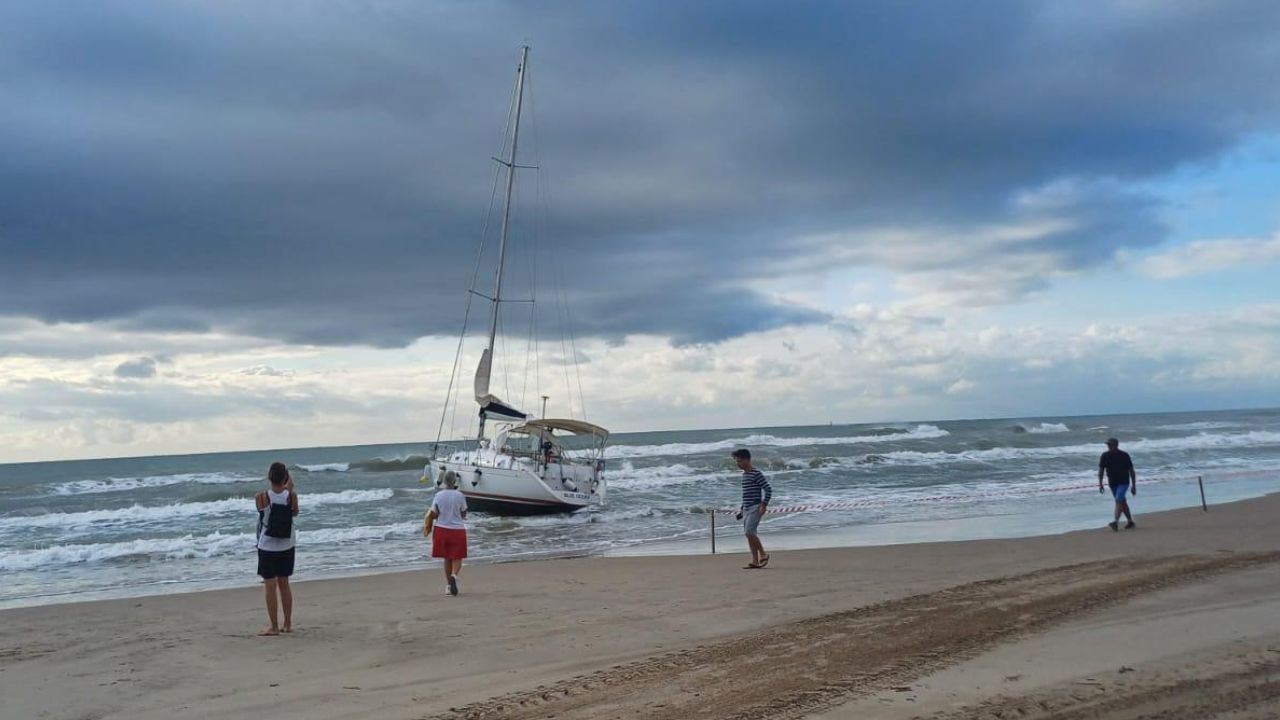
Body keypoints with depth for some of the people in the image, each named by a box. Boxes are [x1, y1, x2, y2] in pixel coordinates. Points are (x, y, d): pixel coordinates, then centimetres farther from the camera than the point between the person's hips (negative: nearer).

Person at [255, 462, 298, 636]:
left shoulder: (261, 497, -17)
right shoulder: (291, 495, -12)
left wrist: (286, 488, 5)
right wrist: (289, 488, 8)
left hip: (267, 547, -3)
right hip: (287, 546, 3)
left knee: (270, 586, 3)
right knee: (284, 583, 15)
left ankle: (274, 627, 5)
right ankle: (287, 624, 21)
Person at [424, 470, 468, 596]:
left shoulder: (438, 495, -6)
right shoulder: (460, 496, -9)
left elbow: (433, 515, -4)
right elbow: (464, 514, -2)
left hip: (442, 529, 2)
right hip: (457, 529, -2)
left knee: (447, 558, 14)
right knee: (457, 558, 4)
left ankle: (448, 585, 17)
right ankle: (454, 575, -24)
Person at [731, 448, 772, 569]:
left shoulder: (756, 473, -11)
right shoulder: (744, 474, 16)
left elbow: (768, 489, -14)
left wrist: (764, 505, -19)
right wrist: (742, 509, 22)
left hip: (755, 508, -9)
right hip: (747, 509, 9)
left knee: (749, 532, -16)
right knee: (749, 534, 4)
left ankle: (763, 554, -1)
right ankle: (755, 561, 6)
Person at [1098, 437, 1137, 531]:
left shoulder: (1124, 456, -10)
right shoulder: (1105, 456, -2)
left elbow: (1131, 471, -4)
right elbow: (1101, 470, 4)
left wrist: (1134, 486, -4)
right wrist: (1100, 484, -4)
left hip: (1123, 482, -5)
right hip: (1112, 483, 5)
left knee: (1119, 500, -20)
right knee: (1122, 502, 13)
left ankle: (1116, 523, -30)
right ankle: (1130, 522, 24)